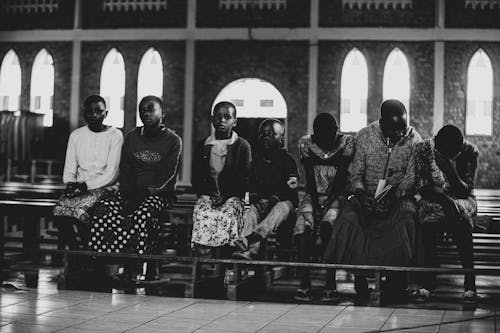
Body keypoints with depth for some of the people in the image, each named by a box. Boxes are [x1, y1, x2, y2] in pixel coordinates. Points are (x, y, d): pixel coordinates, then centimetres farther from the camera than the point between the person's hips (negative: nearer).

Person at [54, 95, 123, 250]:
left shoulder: (115, 135, -1)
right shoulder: (76, 135, 13)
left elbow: (111, 173, -7)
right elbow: (69, 170, 12)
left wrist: (87, 185, -16)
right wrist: (70, 184, -9)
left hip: (104, 188, -4)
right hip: (79, 188, 4)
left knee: (80, 210, -32)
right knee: (59, 210, -26)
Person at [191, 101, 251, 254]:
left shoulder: (242, 146, 9)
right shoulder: (203, 146, 17)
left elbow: (245, 179, 4)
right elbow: (195, 178, 16)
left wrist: (226, 196, -10)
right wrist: (208, 193, -3)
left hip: (233, 196, -2)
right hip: (207, 194, 2)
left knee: (228, 216, -33)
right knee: (202, 215, -30)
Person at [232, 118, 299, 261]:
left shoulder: (287, 159, 5)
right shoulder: (257, 159, 17)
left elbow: (291, 186, -5)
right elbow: (251, 185, 16)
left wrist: (274, 198, -18)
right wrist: (256, 198, -6)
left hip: (284, 201, -4)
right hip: (260, 201, 4)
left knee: (279, 210, -37)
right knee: (252, 212, -29)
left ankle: (249, 239, -66)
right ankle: (251, 250, -55)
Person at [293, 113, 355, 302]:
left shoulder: (346, 142, 0)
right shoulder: (306, 143, 6)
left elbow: (341, 176, -9)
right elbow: (309, 177, -1)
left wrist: (327, 203, -19)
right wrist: (315, 204, -14)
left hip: (337, 196, -2)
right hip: (313, 196, 2)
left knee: (327, 225, -32)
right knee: (303, 226, -28)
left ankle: (331, 283, -29)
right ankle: (304, 283, -27)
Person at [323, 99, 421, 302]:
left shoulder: (413, 140, -2)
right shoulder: (365, 136, -1)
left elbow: (411, 178, -6)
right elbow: (356, 172, 0)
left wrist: (394, 194, -24)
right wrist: (360, 192, -21)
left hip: (400, 197, -1)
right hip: (367, 196, 1)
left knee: (405, 220, -33)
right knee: (349, 218, -28)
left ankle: (396, 283, -20)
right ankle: (360, 278, -17)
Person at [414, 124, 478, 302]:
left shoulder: (470, 152, -10)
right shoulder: (424, 149, -11)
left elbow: (466, 191, -11)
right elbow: (422, 186, -10)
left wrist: (453, 173, -27)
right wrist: (445, 198, -23)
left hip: (462, 200, 0)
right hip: (432, 198, 0)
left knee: (462, 220, -32)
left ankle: (470, 283, -27)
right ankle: (427, 282, -25)